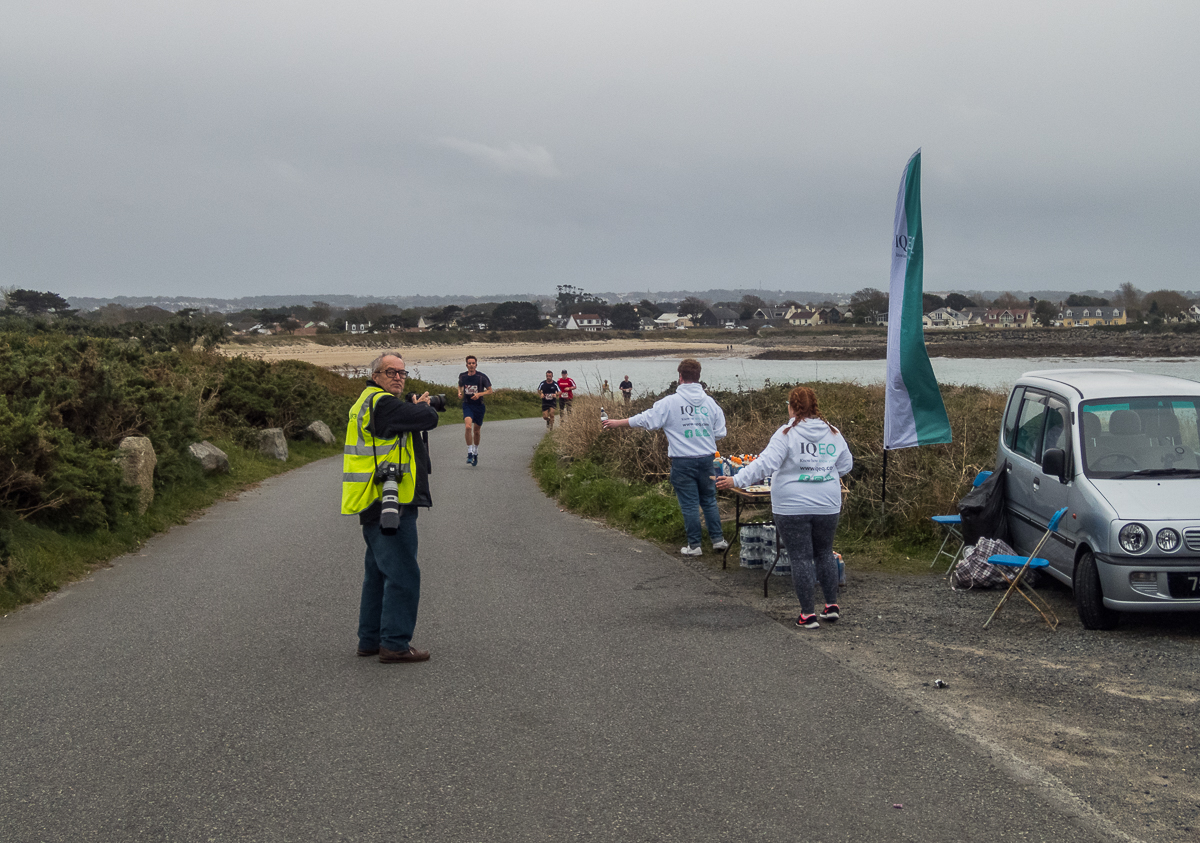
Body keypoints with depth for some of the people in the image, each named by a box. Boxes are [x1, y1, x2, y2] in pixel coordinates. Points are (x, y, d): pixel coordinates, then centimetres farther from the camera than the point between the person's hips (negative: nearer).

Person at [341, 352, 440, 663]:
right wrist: (420, 407, 6)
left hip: (375, 506, 11)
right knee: (403, 574, -7)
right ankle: (395, 643, -5)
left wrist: (415, 408, 5)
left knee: (379, 573, 18)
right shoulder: (382, 403, -15)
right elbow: (429, 418, -15)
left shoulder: (367, 402, 20)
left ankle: (370, 639, 26)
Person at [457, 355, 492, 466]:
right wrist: (460, 393, -1)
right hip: (467, 405, 0)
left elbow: (490, 391, -1)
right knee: (468, 426, -23)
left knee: (476, 431, 9)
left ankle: (476, 453, 32)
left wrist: (479, 394, -18)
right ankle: (469, 453, -17)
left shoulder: (481, 377, -8)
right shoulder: (462, 376, 0)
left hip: (479, 405, 0)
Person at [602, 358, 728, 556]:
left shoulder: (670, 402, -10)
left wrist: (618, 423, 7)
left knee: (689, 504, 4)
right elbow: (720, 432, 5)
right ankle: (718, 538, 20)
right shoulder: (710, 402, 1)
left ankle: (694, 545, 10)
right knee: (709, 500, 17)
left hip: (683, 461, -3)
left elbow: (646, 419, -5)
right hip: (706, 458, 3)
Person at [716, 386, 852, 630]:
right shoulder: (833, 433, 5)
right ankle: (832, 605, 23)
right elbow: (846, 465, 14)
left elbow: (765, 464, -19)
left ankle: (808, 614, 4)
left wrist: (736, 481, -16)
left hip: (792, 508, -4)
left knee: (801, 558, 2)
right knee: (825, 553, 20)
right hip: (827, 506, 5)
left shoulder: (787, 434, -11)